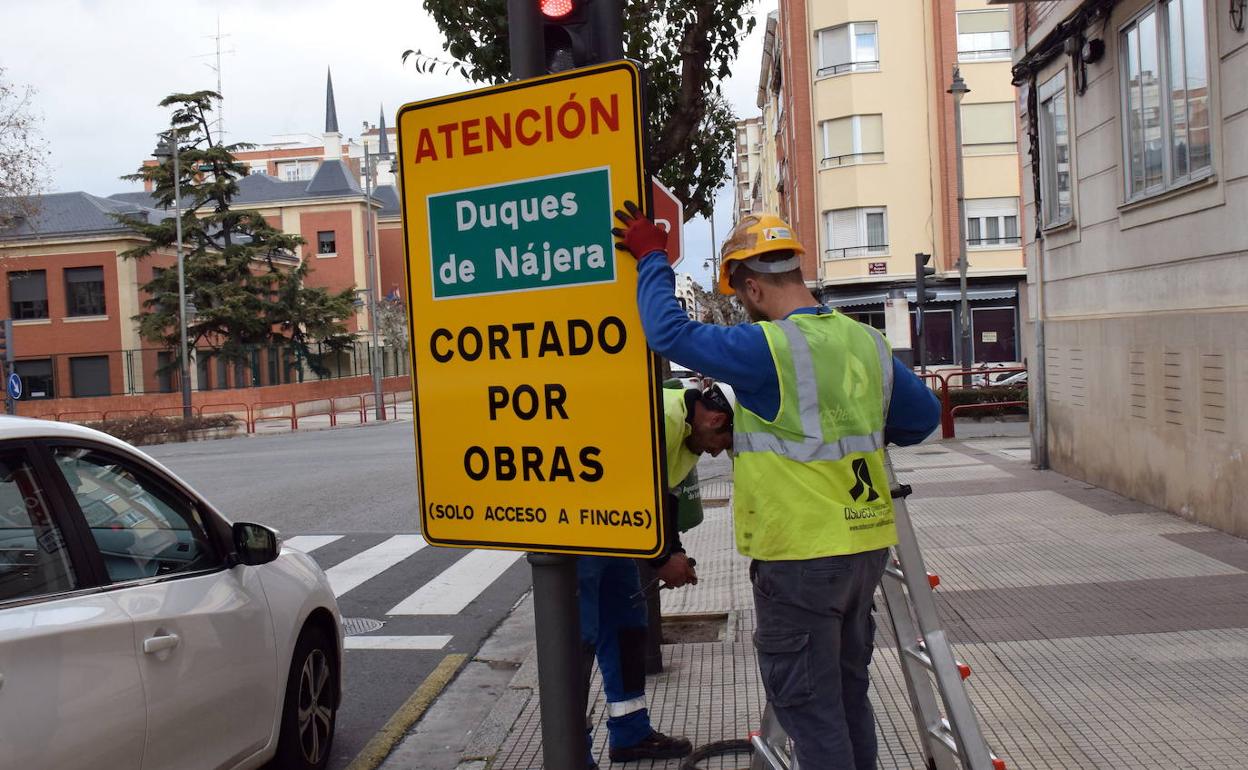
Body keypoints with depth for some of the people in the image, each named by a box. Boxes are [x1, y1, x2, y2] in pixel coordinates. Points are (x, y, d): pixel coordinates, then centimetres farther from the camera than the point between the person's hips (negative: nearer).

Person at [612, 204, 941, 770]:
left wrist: (652, 260, -4)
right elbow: (923, 415, 13)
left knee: (808, 704, 6)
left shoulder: (766, 347, -19)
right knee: (848, 692, 23)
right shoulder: (867, 343, 3)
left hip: (800, 555, -7)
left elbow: (670, 332, -18)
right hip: (866, 544, 8)